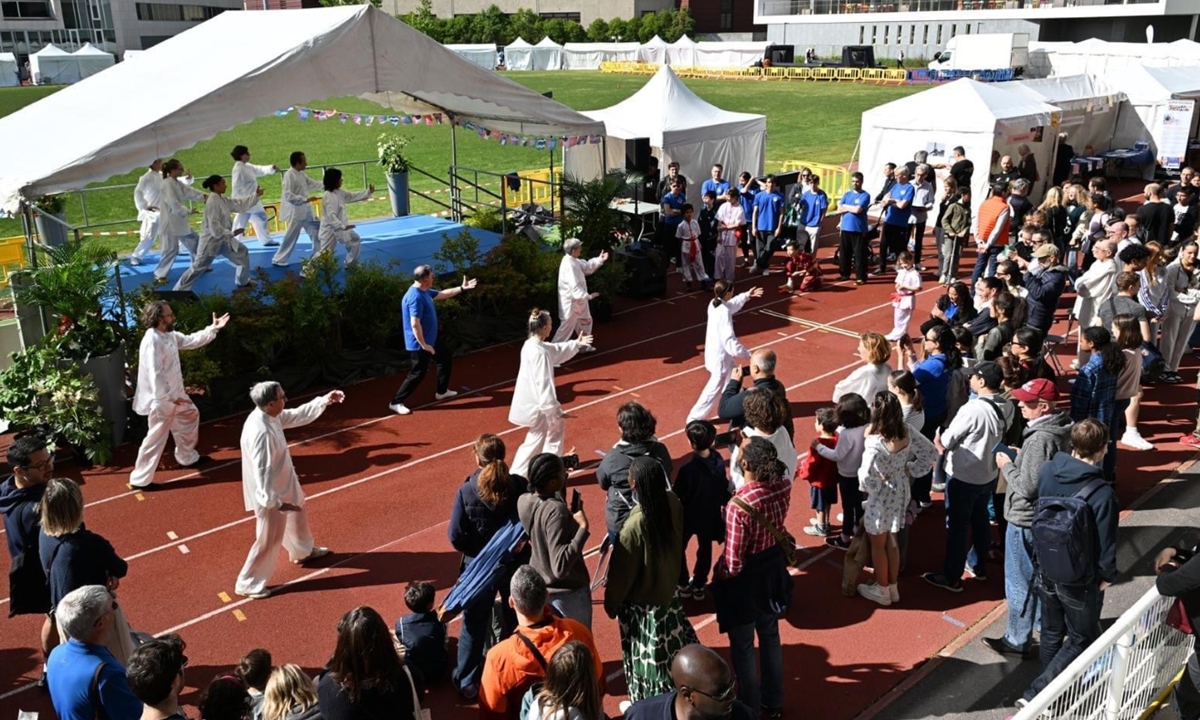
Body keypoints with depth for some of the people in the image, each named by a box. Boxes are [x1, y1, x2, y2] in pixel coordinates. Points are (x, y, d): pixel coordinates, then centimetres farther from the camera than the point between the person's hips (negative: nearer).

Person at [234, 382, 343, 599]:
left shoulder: (272, 416, -7)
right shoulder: (260, 432, -37)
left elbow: (298, 416, 9)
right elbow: (262, 472, -34)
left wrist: (325, 400, 5)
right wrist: (273, 501, -31)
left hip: (284, 484, 10)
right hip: (270, 493, -10)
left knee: (298, 515, 32)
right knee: (269, 540, 7)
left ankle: (303, 551, 59)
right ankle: (248, 584, 26)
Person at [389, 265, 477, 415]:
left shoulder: (424, 291, 3)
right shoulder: (415, 297, -29)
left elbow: (442, 294, 21)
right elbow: (415, 324, -31)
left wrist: (462, 288, 16)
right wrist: (423, 345, -26)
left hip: (432, 338, 11)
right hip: (419, 344, -11)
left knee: (446, 359, 24)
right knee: (418, 374, -3)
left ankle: (442, 391, 39)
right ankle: (396, 403, 8)